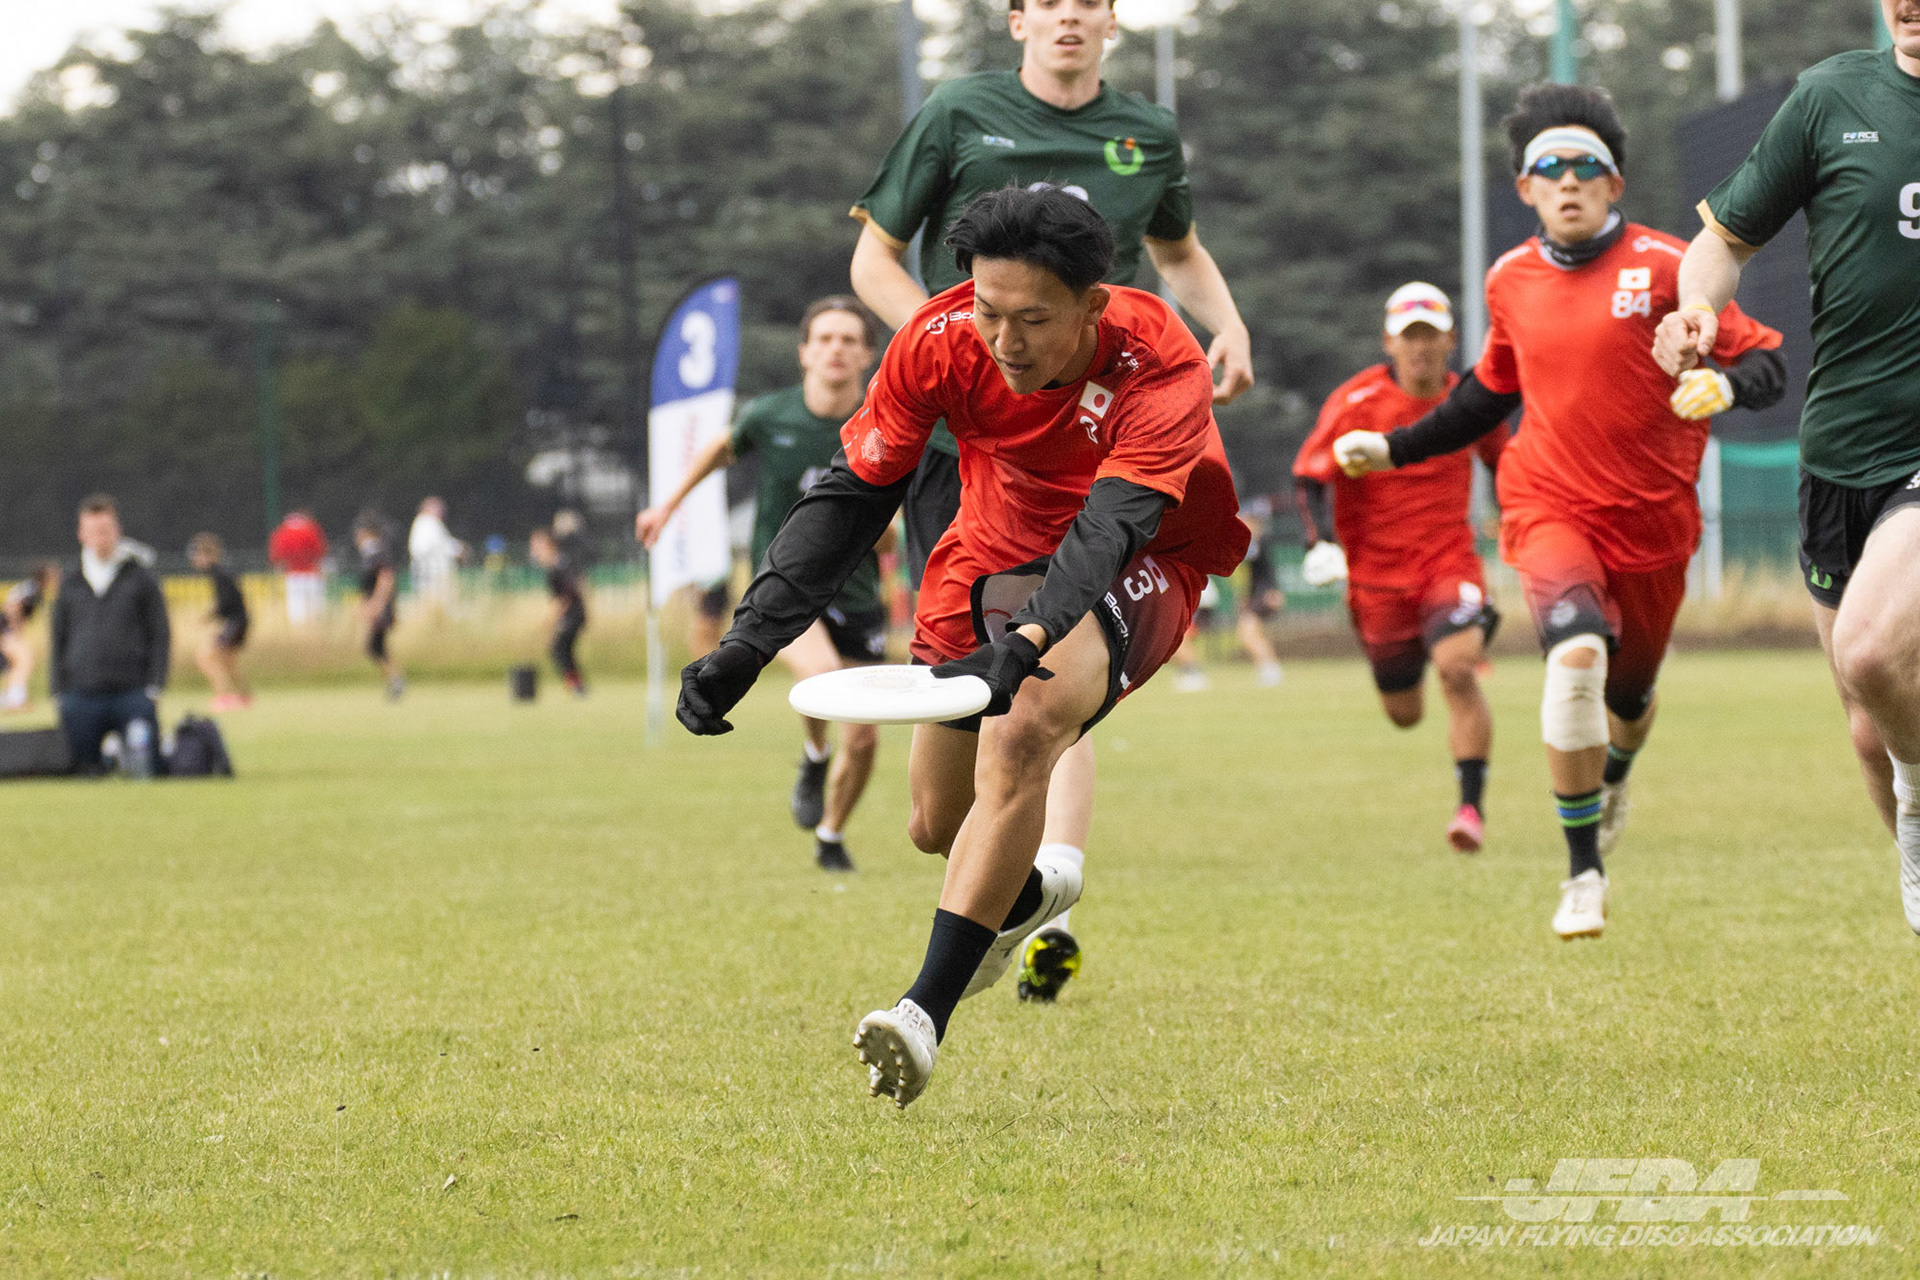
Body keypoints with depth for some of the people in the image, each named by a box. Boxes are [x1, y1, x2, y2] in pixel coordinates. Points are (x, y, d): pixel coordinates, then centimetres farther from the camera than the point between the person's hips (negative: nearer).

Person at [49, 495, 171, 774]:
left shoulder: (141, 578, 9)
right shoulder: (70, 583, 16)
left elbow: (160, 636, 7)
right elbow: (58, 641, 19)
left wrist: (154, 687, -3)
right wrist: (58, 692, 9)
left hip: (132, 695, -3)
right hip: (81, 696, 3)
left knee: (145, 764, -15)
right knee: (82, 771, -3)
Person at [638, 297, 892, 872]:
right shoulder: (769, 417, -9)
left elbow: (885, 544, 2)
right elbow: (725, 449, 15)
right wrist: (669, 505, 22)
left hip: (855, 593, 2)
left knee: (863, 739, 3)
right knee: (821, 673, -34)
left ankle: (831, 838, 31)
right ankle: (812, 759, -1)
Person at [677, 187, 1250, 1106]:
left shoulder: (1158, 366, -32)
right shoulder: (940, 342, -20)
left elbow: (1109, 529, -45)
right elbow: (852, 493, -11)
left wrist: (1023, 647, -62)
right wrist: (747, 642, -20)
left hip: (1131, 572, -5)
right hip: (992, 557, 5)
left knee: (1019, 733, -34)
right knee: (938, 823, 11)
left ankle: (927, 1010, -35)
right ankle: (1026, 894, 50)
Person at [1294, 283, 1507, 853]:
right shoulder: (1356, 403, -11)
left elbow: (1501, 460, 18)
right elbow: (1309, 476, -10)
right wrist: (1319, 543, -24)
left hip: (1450, 559, 0)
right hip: (1376, 571, 0)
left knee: (1457, 669, -27)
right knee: (1404, 714, 9)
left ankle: (1473, 805, -20)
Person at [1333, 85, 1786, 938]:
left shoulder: (1664, 268, -7)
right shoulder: (1510, 281, 6)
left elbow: (1766, 361, -5)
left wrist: (1723, 385, -27)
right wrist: (1392, 448, 21)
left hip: (1652, 517, 0)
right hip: (1551, 507, 0)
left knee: (1628, 692, 15)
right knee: (1577, 652, -27)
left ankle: (1612, 777, 56)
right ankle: (1584, 874, -18)